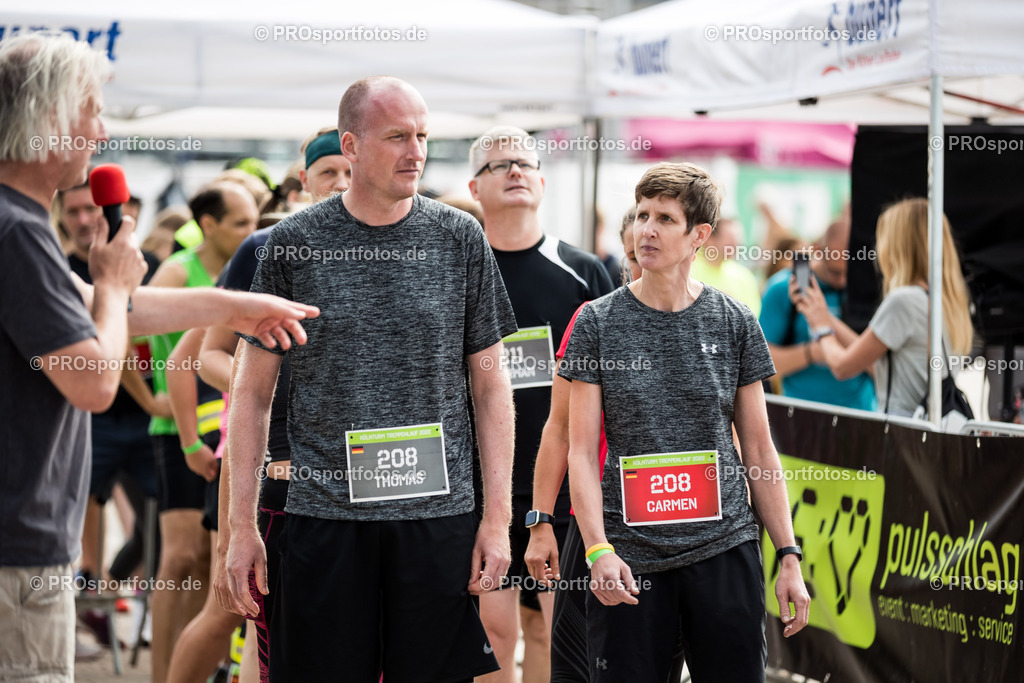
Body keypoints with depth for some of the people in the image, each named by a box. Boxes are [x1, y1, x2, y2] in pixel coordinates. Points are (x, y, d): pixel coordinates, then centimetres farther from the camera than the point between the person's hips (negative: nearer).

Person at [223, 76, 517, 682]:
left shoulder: (460, 240, 5)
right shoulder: (294, 244, 2)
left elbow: (491, 385, 7)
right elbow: (253, 392, 6)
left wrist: (498, 517, -1)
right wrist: (242, 525, 1)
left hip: (439, 516, 1)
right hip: (325, 517, -1)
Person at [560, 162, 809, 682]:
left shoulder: (734, 322, 6)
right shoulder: (598, 322, 2)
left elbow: (758, 449, 10)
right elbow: (581, 452, 0)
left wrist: (789, 557, 6)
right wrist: (598, 550, -13)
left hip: (725, 553, 1)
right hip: (629, 558, -1)